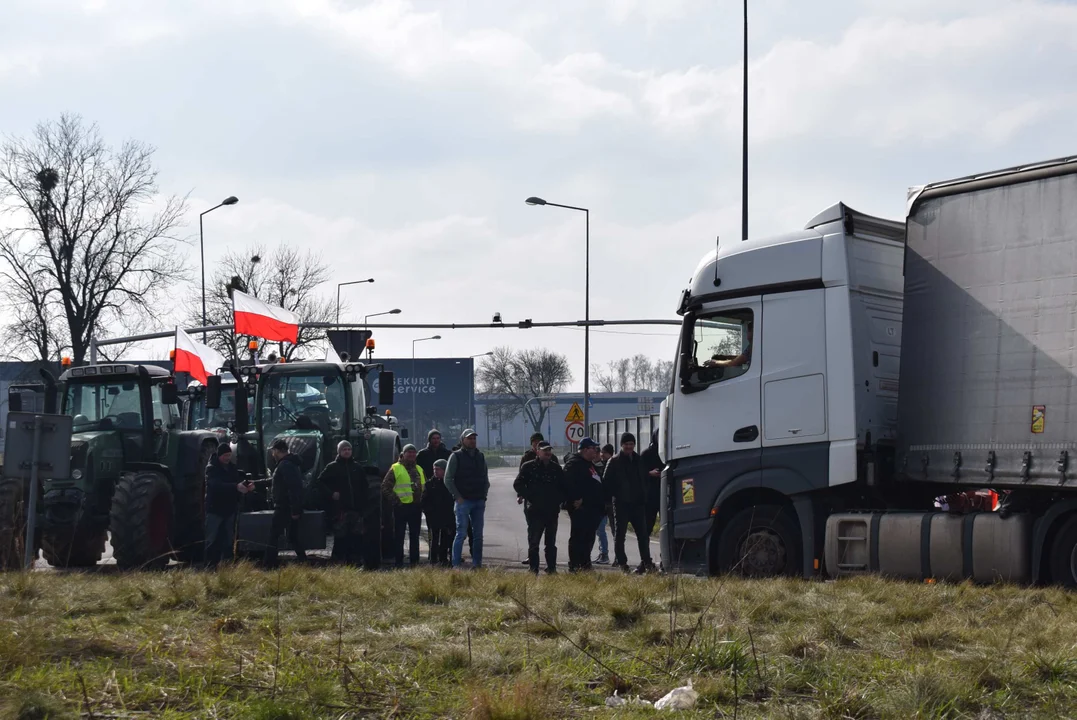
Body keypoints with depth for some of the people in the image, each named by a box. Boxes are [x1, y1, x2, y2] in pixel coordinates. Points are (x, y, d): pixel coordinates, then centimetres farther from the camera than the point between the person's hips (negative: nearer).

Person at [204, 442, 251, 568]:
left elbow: (239, 482, 12)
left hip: (230, 509, 6)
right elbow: (217, 485, -26)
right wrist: (236, 487, -39)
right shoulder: (212, 468, -9)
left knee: (229, 540, 8)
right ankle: (210, 566, -4)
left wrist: (246, 485, -13)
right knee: (212, 540, -5)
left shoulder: (232, 468, 11)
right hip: (215, 509, -6)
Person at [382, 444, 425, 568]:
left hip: (416, 507, 6)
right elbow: (385, 487, -6)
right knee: (399, 536, -1)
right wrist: (395, 501, -11)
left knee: (414, 536, 10)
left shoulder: (419, 470, 16)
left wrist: (422, 500, 12)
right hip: (401, 507, -6)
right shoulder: (395, 469, -4)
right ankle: (399, 562, 2)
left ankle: (414, 561, 17)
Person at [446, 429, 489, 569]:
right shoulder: (456, 456, -3)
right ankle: (456, 564, -6)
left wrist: (484, 495, 7)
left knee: (478, 535, 7)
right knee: (461, 533, -8)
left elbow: (486, 478, 20)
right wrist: (458, 497, -11)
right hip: (463, 501, -5)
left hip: (479, 501, 5)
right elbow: (448, 479, -6)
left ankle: (477, 563, 12)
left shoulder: (480, 456, 14)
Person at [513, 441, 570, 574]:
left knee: (551, 543, 8)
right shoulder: (528, 467, 0)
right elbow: (518, 484, -4)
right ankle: (533, 569, 1)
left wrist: (561, 500, 3)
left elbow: (564, 487, 19)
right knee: (533, 541, -3)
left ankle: (552, 568, 14)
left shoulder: (556, 468, 12)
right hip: (535, 510, -4)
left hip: (552, 511, 4)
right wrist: (529, 497, -12)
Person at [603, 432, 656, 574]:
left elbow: (644, 480, 19)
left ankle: (646, 562, 5)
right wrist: (609, 498, -14)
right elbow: (606, 482, -5)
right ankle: (622, 563, 4)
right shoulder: (614, 461, -2)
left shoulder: (638, 460, 12)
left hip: (638, 503, 4)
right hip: (621, 503, -4)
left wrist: (644, 497, 9)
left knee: (643, 533, 2)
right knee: (620, 534, 1)